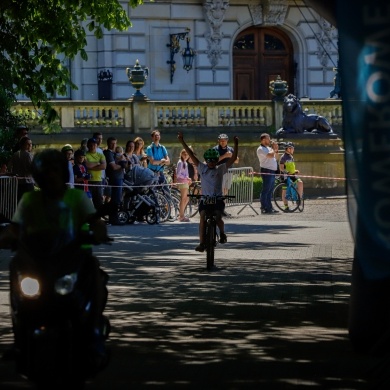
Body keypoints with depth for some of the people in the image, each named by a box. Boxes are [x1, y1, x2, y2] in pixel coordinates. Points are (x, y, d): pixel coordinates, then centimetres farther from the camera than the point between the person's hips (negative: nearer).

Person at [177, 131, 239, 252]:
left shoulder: (220, 169, 4)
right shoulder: (202, 168, 9)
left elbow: (233, 158, -4)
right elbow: (191, 155, 8)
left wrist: (236, 145, -16)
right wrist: (182, 141, 5)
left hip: (218, 199, -2)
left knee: (217, 217, -22)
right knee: (203, 217, -21)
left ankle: (222, 233, 10)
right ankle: (201, 242, -22)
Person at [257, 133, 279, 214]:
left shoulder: (268, 148, 19)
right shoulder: (261, 149, -11)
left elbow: (275, 157, 23)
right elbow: (271, 155, -23)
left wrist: (276, 150, 9)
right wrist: (274, 148, -7)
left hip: (272, 171, 10)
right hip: (266, 171, -10)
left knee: (270, 191, 11)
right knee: (265, 190, -9)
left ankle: (269, 207, 15)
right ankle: (264, 208, -9)